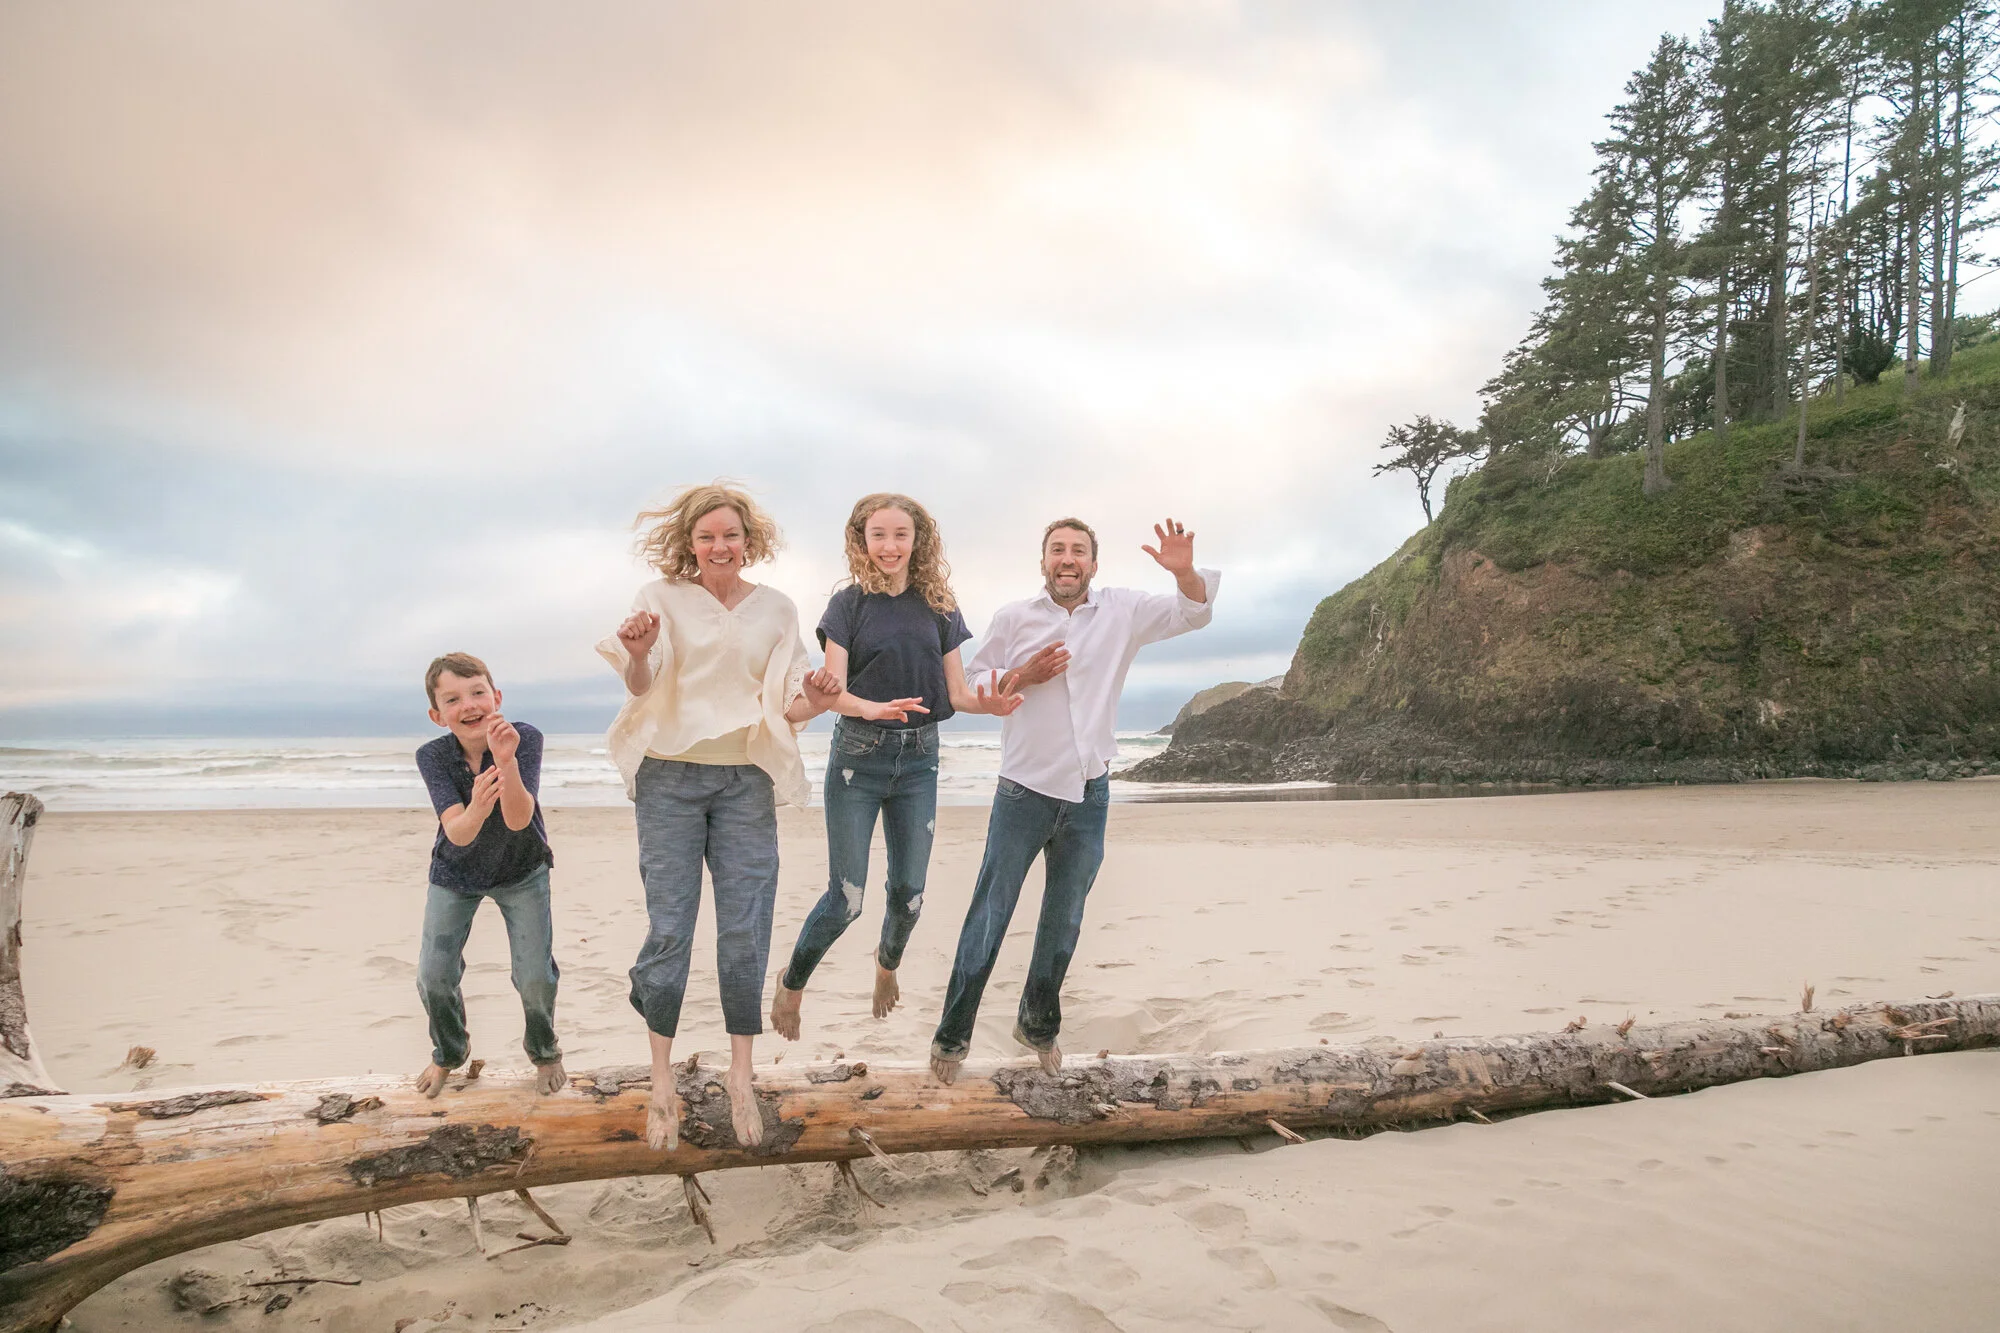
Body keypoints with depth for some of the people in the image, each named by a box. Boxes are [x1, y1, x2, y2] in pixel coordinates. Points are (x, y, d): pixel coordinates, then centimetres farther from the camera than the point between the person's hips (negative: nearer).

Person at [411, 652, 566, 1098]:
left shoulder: (525, 738, -28)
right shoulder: (433, 756, -23)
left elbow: (518, 819, -38)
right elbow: (457, 833, -34)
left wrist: (506, 761, -54)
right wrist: (476, 810, -57)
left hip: (521, 870, -1)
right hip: (455, 873, 1)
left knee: (535, 977, -6)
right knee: (434, 977, 0)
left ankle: (544, 1052, 26)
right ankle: (449, 1053, 33)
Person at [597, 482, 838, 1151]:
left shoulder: (777, 609, 8)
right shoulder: (663, 598, 1)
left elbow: (786, 708, 8)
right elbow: (641, 684, -12)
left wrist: (812, 701, -15)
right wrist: (636, 652, -36)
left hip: (746, 781, 2)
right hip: (671, 776, -2)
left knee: (745, 932, 2)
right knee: (668, 927, -1)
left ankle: (740, 1079, 15)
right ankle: (662, 1083, 12)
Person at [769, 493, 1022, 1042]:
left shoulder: (938, 607, 5)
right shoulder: (850, 603, -4)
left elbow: (957, 692, 5)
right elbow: (833, 691, -11)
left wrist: (989, 704, -17)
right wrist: (873, 709, -32)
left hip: (919, 758, 3)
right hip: (858, 756, -3)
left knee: (909, 892, 8)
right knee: (846, 899, -3)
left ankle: (888, 961, 42)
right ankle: (791, 983, 23)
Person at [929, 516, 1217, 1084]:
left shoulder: (1122, 610, 2)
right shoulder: (1014, 617, 0)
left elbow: (1192, 613, 0)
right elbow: (975, 683, 6)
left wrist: (1183, 570, -20)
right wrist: (1023, 676, -13)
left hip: (1089, 793, 3)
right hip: (1024, 791, -2)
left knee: (1064, 921, 16)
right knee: (990, 915, -1)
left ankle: (1038, 1026, 35)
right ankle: (952, 1036, 10)